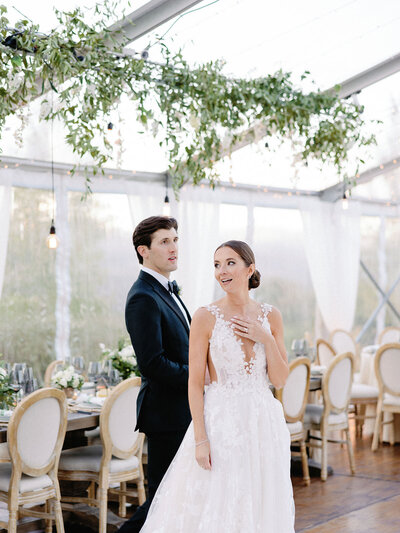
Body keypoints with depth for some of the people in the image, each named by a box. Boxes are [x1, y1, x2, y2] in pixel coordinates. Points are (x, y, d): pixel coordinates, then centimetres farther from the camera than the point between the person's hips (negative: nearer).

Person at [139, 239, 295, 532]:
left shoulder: (270, 316, 4)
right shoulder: (206, 317, -6)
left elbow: (279, 379, 4)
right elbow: (195, 383, -7)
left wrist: (266, 339, -10)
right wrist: (200, 439, -13)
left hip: (263, 423, 3)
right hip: (220, 421, -3)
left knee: (260, 509, 11)